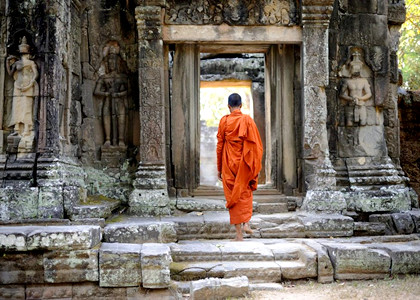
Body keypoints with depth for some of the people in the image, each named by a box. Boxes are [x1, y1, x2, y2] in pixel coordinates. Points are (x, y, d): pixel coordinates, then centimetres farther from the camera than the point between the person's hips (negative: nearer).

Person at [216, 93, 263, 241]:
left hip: (229, 164, -1)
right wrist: (256, 166, 5)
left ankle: (239, 233, 3)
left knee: (232, 196, 5)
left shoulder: (224, 121, -4)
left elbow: (220, 146, -1)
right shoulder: (247, 120, -3)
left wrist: (219, 168, 6)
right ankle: (246, 222, 7)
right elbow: (256, 144, -3)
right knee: (245, 192, 23)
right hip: (245, 165, 1)